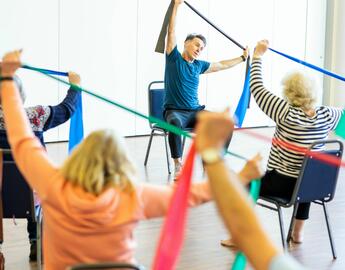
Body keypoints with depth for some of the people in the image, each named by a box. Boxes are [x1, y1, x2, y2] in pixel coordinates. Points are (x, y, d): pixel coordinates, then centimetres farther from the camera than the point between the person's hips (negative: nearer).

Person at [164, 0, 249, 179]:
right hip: (175, 111, -5)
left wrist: (243, 57, 36)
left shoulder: (199, 65, 15)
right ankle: (178, 165, -33)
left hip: (196, 111, 5)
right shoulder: (174, 58, 0)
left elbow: (222, 65, 30)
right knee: (176, 123, -41)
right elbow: (171, 32, -10)